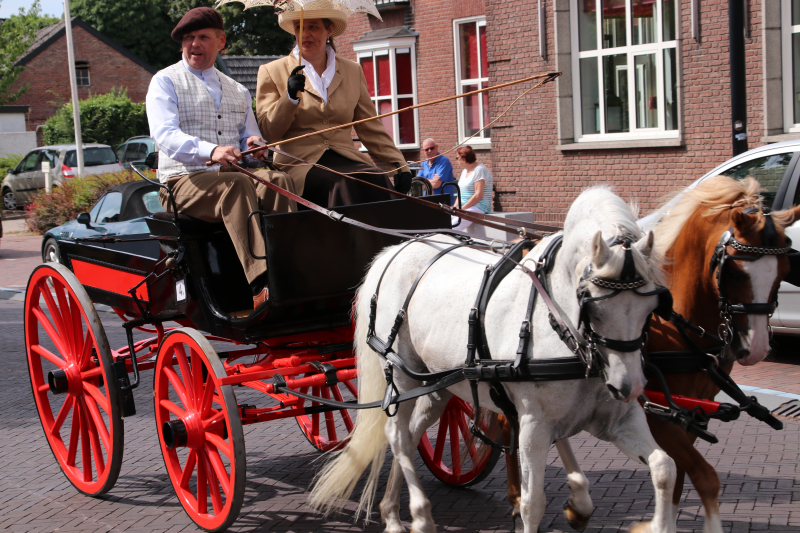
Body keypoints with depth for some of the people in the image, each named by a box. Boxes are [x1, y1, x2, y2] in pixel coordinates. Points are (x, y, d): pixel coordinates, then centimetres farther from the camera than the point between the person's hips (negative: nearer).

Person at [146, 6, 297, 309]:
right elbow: (165, 135, -11)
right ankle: (261, 283, -49)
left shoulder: (238, 92, 24)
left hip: (230, 178, 5)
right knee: (237, 184, -36)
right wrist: (210, 151, -31)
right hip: (183, 182, -4)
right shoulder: (165, 82, 7)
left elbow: (250, 139, 22)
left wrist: (255, 147, -6)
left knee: (277, 180, -27)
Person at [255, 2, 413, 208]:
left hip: (346, 159, 3)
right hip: (300, 162, -3)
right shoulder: (271, 72, 10)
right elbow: (269, 133, 3)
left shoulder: (353, 72, 18)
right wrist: (290, 97, -13)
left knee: (378, 180, -30)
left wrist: (399, 164, 6)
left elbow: (371, 129, 18)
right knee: (343, 185, -34)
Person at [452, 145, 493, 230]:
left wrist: (462, 208, -17)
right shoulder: (465, 171, 19)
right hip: (464, 207, 9)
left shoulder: (480, 170, -11)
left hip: (478, 208, -9)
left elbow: (478, 195, -18)